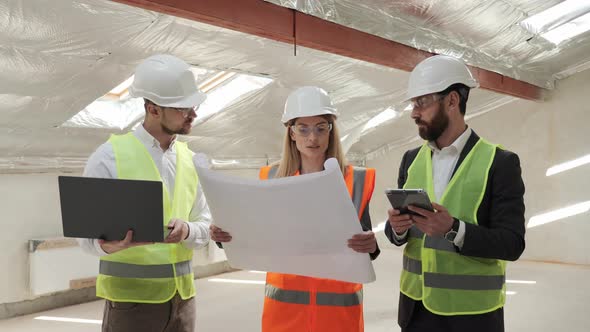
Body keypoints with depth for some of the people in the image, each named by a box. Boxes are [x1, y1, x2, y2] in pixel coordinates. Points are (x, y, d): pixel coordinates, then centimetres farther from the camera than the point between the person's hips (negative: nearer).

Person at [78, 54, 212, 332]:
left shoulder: (190, 159, 5)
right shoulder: (109, 156, -10)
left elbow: (204, 227, 5)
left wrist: (186, 230, -17)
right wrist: (108, 244, -31)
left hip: (182, 295, 5)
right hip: (132, 297, -4)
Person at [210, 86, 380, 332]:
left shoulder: (356, 180, -3)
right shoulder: (272, 178, 0)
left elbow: (366, 244, -2)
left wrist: (370, 245, -23)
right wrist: (228, 235, -14)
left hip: (338, 303, -1)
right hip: (284, 302, 1)